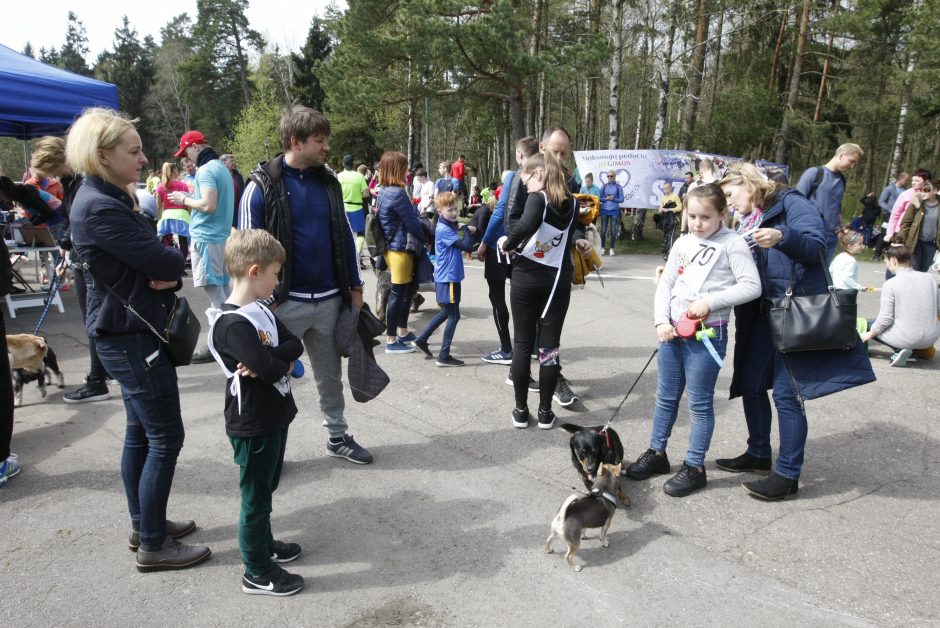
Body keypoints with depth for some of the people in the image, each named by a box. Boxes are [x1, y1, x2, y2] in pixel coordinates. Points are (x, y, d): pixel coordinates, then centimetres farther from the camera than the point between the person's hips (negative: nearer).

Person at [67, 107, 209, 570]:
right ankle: (153, 545, 12)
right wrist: (174, 263, -1)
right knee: (165, 438, -2)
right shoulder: (100, 207, -21)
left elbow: (155, 259, 9)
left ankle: (144, 524, 33)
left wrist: (169, 274, -13)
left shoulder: (110, 198, 12)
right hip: (132, 336, -10)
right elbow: (162, 261, -23)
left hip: (129, 331, 10)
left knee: (141, 432, 18)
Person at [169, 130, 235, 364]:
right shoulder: (222, 167, 17)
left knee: (214, 292, -6)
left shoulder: (206, 170, -13)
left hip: (206, 238, -9)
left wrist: (185, 200, -7)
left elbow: (209, 205, -23)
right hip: (220, 235, 9)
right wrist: (189, 202, 14)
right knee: (224, 288, 12)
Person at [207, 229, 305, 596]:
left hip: (274, 418, 9)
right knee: (255, 498, 6)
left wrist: (270, 359, -20)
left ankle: (263, 544, 43)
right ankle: (257, 573, 22)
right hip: (253, 427, -9)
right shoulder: (232, 324, -25)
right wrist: (284, 360, -10)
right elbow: (272, 368, -32)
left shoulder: (261, 311, 5)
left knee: (265, 490, 24)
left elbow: (295, 345, -2)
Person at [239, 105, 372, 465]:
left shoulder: (329, 182, 7)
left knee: (330, 373, 15)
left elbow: (345, 237, 13)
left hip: (329, 299, 5)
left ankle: (338, 436, 31)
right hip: (285, 301, -4)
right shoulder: (263, 185, -9)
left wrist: (355, 287, 11)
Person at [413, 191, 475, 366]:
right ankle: (444, 356, 4)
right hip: (448, 278, -9)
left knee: (446, 312, 20)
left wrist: (462, 229, -3)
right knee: (453, 316, -2)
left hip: (447, 277, 9)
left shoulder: (448, 226, 12)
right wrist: (466, 230, -9)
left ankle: (422, 339, 28)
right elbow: (466, 246, -24)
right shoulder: (444, 230, -18)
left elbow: (465, 247, 12)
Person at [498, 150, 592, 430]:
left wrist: (508, 244, -16)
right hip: (557, 278, 4)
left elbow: (525, 225, -32)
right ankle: (545, 412, 12)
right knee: (550, 345, 6)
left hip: (526, 277, -4)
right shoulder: (572, 203, 4)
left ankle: (521, 410, 13)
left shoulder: (538, 198, -13)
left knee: (522, 343, 6)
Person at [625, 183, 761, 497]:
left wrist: (711, 301, -20)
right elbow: (665, 284, 9)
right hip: (672, 330, 6)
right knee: (666, 397, 16)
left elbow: (751, 286, -12)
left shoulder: (732, 244, -7)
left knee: (700, 403, 4)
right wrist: (661, 321, -4)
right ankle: (657, 453, 31)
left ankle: (694, 467, 17)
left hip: (707, 334, -6)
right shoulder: (683, 243, 9)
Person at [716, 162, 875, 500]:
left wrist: (781, 237, -37)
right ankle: (759, 454, 28)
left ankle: (788, 475, 4)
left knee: (786, 392, -6)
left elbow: (816, 244, -21)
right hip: (763, 313, 8)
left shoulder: (790, 203, -5)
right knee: (750, 383, 11)